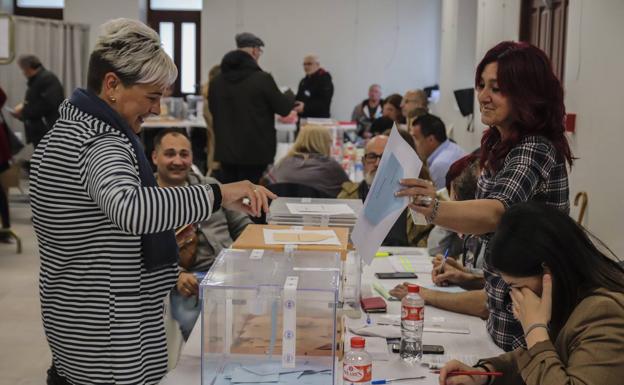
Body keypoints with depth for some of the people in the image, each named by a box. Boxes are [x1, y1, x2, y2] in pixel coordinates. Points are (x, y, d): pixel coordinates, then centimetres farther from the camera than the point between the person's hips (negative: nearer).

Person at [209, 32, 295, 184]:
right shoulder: (262, 79, -14)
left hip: (225, 150, 5)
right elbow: (284, 108, -5)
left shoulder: (216, 81, 3)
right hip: (255, 152, -5)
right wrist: (293, 102, 18)